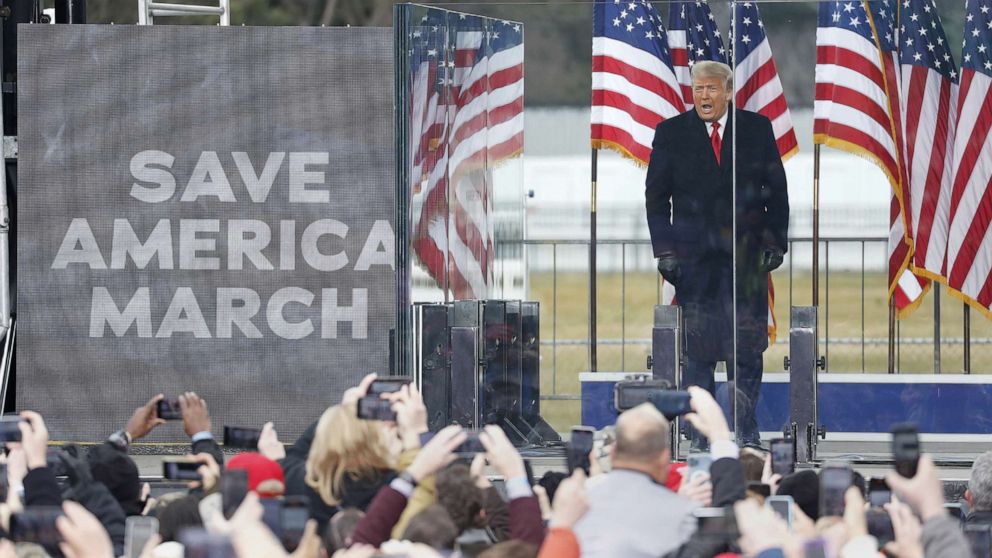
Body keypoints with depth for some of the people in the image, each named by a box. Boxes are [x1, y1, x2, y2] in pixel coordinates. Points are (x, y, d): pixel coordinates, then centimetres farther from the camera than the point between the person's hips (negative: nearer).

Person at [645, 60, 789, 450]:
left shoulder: (757, 129, 6)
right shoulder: (672, 133, 5)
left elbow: (777, 189, 9)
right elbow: (656, 195, 6)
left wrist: (775, 242, 2)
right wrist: (664, 250, -2)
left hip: (747, 256, 0)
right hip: (694, 255, 0)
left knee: (747, 347, 0)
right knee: (697, 348, -1)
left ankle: (746, 431, 5)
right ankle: (700, 430, 4)